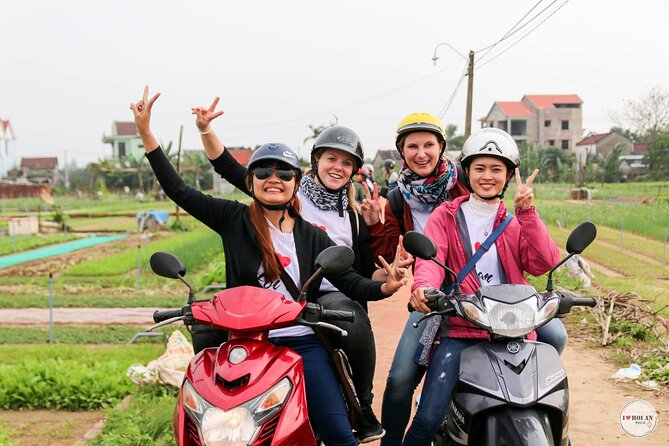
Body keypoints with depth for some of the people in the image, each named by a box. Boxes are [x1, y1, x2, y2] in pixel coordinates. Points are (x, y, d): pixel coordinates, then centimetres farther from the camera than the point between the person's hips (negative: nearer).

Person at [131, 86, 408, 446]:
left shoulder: (312, 237, 7)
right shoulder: (234, 219, 3)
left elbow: (349, 282, 3)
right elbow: (177, 190, -1)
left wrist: (384, 287, -18)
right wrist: (145, 132, -7)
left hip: (303, 343, 1)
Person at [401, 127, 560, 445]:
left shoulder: (518, 220, 14)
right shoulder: (446, 216, 6)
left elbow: (543, 264, -2)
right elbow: (430, 257, -12)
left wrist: (526, 212, -10)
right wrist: (423, 286, -34)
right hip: (459, 330, -2)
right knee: (428, 419, -15)